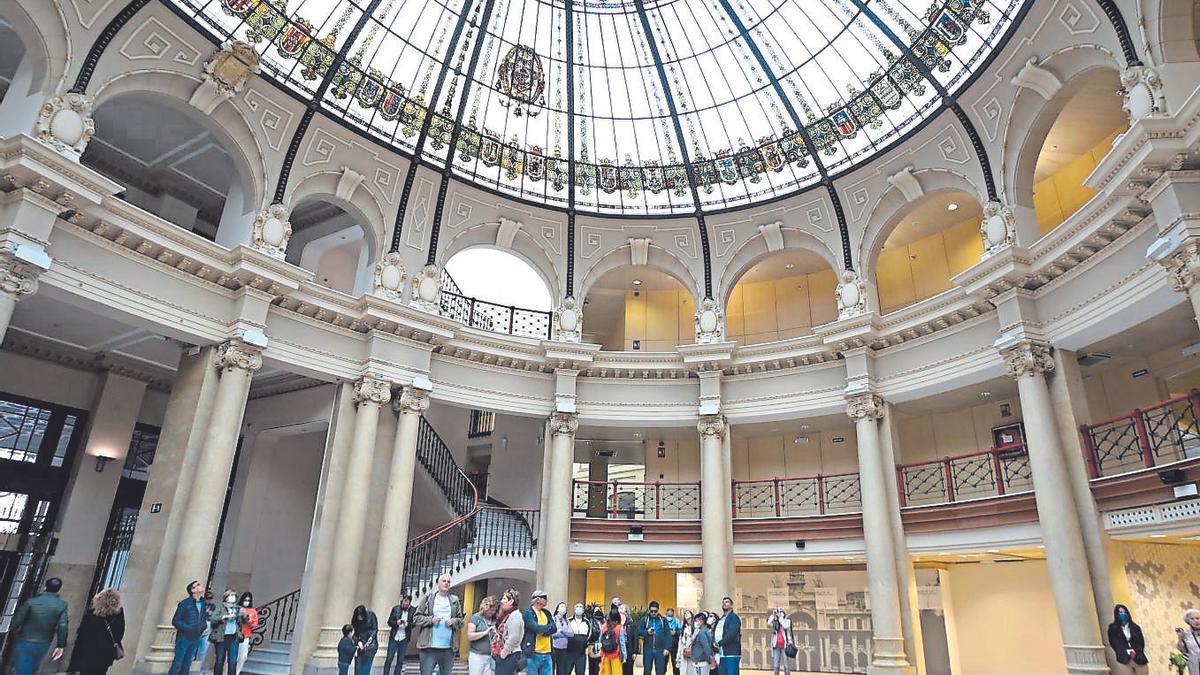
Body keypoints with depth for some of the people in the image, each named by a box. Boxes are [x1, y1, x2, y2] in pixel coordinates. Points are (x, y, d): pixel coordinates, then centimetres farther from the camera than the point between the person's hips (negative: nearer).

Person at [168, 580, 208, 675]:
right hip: (184, 638, -5)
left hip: (195, 639, 5)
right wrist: (188, 628, -19)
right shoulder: (184, 603, -11)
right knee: (178, 663, -2)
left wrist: (203, 627, 0)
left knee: (187, 664, 10)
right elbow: (175, 621, -10)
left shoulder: (204, 604, 5)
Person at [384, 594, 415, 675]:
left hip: (404, 639, 0)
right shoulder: (396, 609, -2)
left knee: (400, 661, 5)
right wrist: (396, 622, -17)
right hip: (394, 638, 0)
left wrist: (408, 624, -17)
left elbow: (414, 623, 4)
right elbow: (389, 622, 2)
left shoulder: (412, 610, -3)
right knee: (389, 659, 1)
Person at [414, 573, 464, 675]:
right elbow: (416, 618, 3)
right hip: (429, 647, -3)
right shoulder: (428, 598, 5)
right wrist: (431, 620, -11)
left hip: (448, 648, 3)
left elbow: (461, 621, 14)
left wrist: (453, 621, -7)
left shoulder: (455, 600, 11)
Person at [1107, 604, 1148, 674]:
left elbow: (1141, 642, 9)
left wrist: (1135, 651, -9)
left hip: (1138, 658, 3)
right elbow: (1115, 643, 1)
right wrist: (1127, 651, -14)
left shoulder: (1135, 627, 18)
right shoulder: (1113, 629, 9)